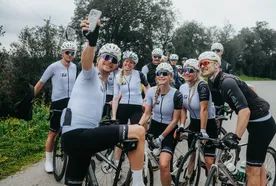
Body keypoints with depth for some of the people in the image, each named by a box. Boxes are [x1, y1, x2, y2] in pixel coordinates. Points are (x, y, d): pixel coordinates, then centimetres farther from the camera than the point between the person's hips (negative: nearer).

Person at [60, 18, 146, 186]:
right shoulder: (90, 74, 1)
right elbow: (86, 61, -25)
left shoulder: (103, 86, 28)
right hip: (77, 135, -10)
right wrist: (92, 41, -45)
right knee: (138, 131, -15)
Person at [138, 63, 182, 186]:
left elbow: (175, 120, -12)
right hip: (154, 127, 4)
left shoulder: (176, 95, -16)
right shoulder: (151, 91, -6)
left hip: (169, 131, -4)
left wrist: (161, 137, -15)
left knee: (164, 164, -22)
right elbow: (147, 114, -3)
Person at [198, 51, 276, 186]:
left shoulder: (227, 82, -23)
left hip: (261, 124, -10)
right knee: (258, 164, 21)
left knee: (252, 171, -3)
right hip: (262, 123, 10)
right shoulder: (219, 82, 6)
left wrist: (236, 137, -35)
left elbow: (245, 110, -32)